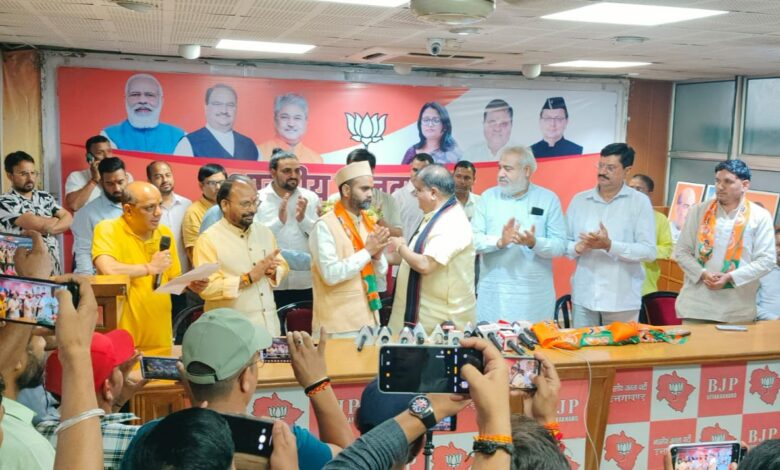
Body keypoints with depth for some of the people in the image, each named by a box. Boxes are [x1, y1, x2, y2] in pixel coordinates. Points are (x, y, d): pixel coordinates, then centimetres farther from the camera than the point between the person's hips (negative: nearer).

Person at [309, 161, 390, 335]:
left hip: (368, 318, 7)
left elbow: (381, 272, 11)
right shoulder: (325, 226, -12)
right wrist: (367, 251, -19)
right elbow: (331, 274, -21)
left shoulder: (368, 222, 9)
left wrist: (377, 254, -10)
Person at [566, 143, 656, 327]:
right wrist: (578, 247, -14)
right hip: (583, 297, 3)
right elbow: (563, 243, 8)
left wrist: (609, 245, -20)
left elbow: (649, 251, -8)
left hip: (622, 300, -2)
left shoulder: (640, 202, -1)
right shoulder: (579, 200, 8)